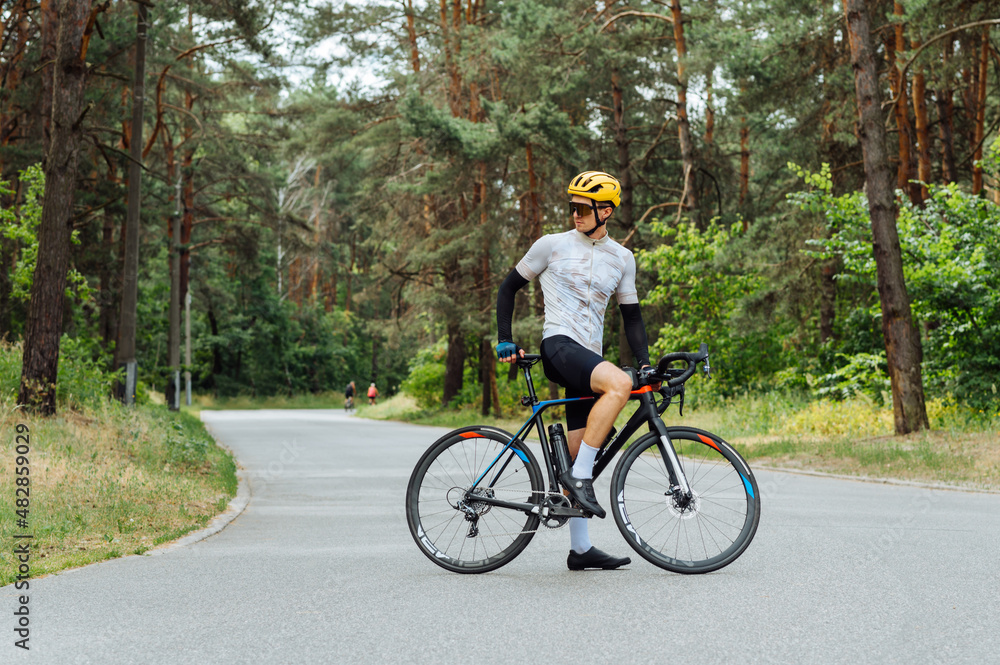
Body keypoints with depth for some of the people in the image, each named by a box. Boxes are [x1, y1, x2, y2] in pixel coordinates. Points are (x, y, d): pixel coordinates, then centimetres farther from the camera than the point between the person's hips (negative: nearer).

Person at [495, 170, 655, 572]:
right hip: (559, 344, -5)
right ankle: (579, 476, -25)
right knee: (619, 384, -34)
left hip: (589, 358, 5)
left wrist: (644, 361, 5)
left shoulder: (622, 258, 14)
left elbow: (631, 315, 18)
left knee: (581, 456, 5)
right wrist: (505, 340, 2)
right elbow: (509, 287, 10)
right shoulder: (552, 245, 3)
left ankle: (580, 550, 10)